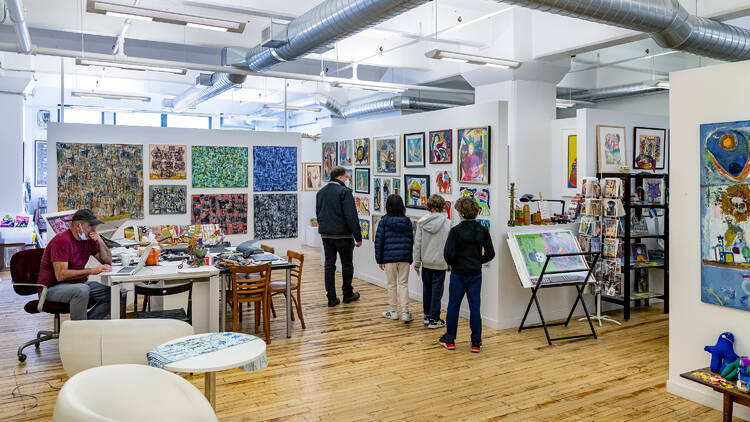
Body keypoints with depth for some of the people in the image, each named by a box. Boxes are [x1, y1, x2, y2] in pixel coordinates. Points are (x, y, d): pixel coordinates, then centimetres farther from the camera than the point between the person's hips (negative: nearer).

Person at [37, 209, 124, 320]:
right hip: (52, 288, -7)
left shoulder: (88, 239, 5)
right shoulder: (62, 240, -18)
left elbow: (108, 262, 9)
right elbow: (60, 275, -26)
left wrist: (101, 243, -7)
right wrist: (91, 271, -30)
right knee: (82, 289, -37)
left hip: (77, 284, 8)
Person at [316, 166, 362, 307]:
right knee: (347, 264, 10)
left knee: (329, 264, 7)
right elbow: (351, 216, -17)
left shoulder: (320, 192, 10)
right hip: (343, 235, -6)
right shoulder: (344, 191, -14)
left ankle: (331, 297, 7)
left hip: (325, 235, 6)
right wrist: (358, 237, -13)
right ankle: (347, 294, 22)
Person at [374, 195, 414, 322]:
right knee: (403, 284, 8)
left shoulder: (384, 221, -7)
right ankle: (405, 312, 2)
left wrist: (379, 259, 4)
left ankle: (393, 311, 18)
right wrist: (410, 258, 16)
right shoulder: (407, 221, 1)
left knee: (392, 284, 11)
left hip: (389, 258, -2)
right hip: (405, 258, 2)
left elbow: (379, 241, -5)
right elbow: (411, 240, 7)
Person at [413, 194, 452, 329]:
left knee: (427, 289, 15)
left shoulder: (421, 222, -3)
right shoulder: (446, 223, -10)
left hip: (426, 262, 3)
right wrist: (450, 263, 4)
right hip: (440, 262, -3)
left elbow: (418, 244, -1)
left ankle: (427, 316, 25)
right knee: (437, 290, 4)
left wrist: (417, 262, 8)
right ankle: (434, 319, 7)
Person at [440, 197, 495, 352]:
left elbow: (448, 254, -17)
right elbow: (490, 254, 0)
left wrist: (452, 264, 4)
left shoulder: (455, 231, -13)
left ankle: (449, 339, 19)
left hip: (458, 274, -3)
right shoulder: (483, 231, -2)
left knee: (453, 306, 10)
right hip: (475, 274, 3)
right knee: (475, 307, 7)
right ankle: (476, 343, 11)